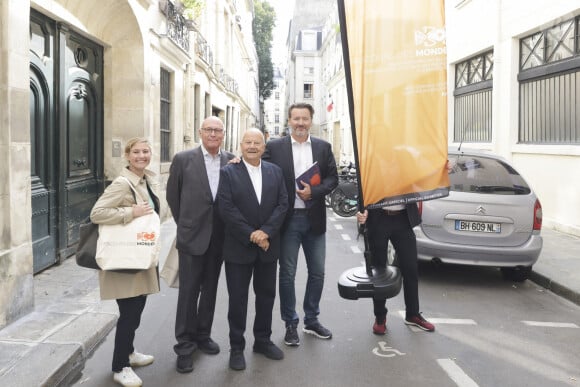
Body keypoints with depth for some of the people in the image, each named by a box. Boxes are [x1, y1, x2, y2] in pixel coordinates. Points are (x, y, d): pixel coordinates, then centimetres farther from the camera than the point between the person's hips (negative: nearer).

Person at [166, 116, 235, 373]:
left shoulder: (232, 161, 2)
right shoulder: (183, 159, -4)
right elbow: (173, 195, 4)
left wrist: (229, 227, 3)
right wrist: (184, 224, 6)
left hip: (219, 237, 3)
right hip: (192, 235, -3)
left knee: (210, 289, 15)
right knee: (188, 291, 3)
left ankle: (202, 335, 31)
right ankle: (185, 345, 14)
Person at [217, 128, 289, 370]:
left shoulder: (275, 172, 7)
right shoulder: (228, 172, -3)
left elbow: (282, 204, 0)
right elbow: (226, 208, -12)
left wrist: (266, 231, -14)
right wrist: (251, 235, -17)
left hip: (268, 245, 3)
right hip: (238, 247, -3)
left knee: (267, 295, 14)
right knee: (238, 298, 5)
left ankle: (263, 340, 31)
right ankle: (237, 347, 20)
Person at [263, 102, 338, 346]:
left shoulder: (323, 147, 6)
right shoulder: (275, 147, -2)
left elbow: (333, 178, 3)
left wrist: (314, 192, -13)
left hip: (314, 219, 3)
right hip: (288, 219, -3)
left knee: (317, 272, 11)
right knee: (288, 274, 6)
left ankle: (311, 320, 29)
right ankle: (290, 324, 20)